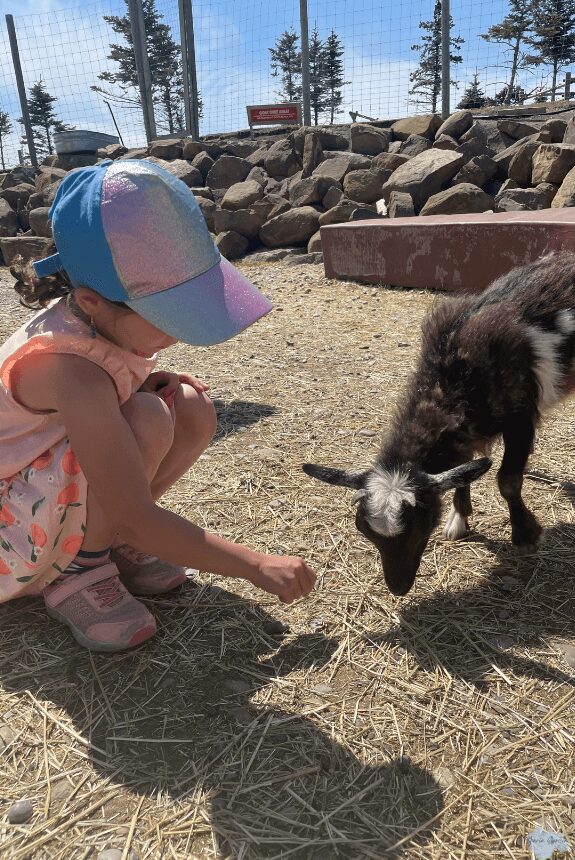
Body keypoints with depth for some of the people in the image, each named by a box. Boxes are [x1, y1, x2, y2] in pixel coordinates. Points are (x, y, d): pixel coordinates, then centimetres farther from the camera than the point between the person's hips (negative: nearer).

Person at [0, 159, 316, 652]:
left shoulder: (107, 320, -12)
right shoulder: (66, 366, -36)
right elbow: (137, 518, -35)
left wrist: (150, 381, -12)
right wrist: (257, 565, -30)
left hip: (60, 488, 8)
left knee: (194, 410, -13)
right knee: (147, 421, -33)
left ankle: (109, 541, 1)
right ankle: (80, 573, -12)